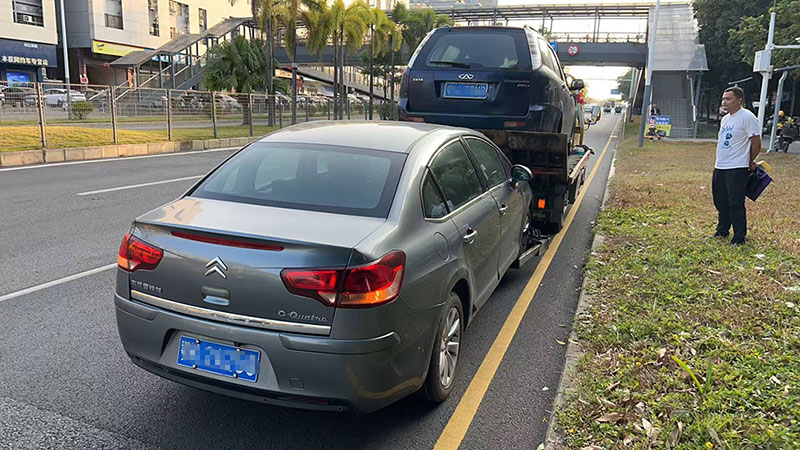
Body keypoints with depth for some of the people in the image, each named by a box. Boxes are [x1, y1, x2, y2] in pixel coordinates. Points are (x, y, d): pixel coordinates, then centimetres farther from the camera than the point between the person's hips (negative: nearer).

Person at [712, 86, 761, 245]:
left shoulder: (747, 117, -12)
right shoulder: (725, 119, 15)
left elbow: (756, 144, -11)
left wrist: (749, 162, 0)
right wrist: (719, 161, 16)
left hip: (737, 169, -9)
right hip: (719, 167, 9)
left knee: (735, 204, -6)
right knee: (720, 201, 16)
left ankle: (739, 237, 4)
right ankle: (722, 230, 32)